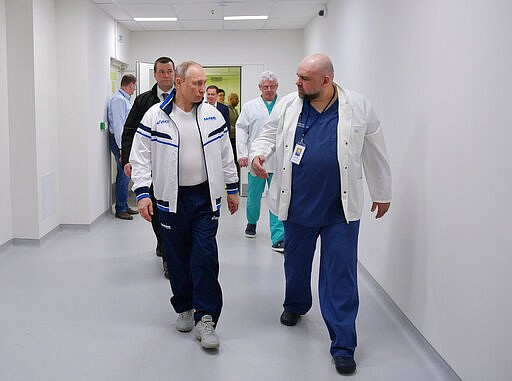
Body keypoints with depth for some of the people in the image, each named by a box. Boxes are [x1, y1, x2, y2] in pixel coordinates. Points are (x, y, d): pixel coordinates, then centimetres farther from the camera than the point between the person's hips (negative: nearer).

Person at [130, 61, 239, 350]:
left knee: (205, 257, -4)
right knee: (177, 258, 10)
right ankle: (185, 308, 29)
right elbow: (141, 157, -2)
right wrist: (143, 193, -10)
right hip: (171, 199, -1)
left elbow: (226, 155, 12)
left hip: (205, 198, 1)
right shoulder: (155, 116, -4)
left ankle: (205, 318, 4)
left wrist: (232, 188, 12)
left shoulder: (213, 115, 4)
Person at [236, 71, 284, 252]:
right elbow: (241, 129, 6)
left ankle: (278, 237, 0)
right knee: (253, 195, 13)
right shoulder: (250, 106, 8)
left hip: (278, 161, -1)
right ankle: (252, 222, 40)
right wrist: (242, 154, -3)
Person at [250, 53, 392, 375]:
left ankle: (343, 345, 10)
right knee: (295, 263, 20)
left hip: (340, 208, -2)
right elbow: (269, 134, 13)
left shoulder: (359, 107, -4)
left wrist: (383, 194, 11)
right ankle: (295, 306, 48)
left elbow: (376, 153, 5)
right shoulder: (289, 104, 0)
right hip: (297, 203, 3)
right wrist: (258, 153, -11)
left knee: (340, 275, 0)